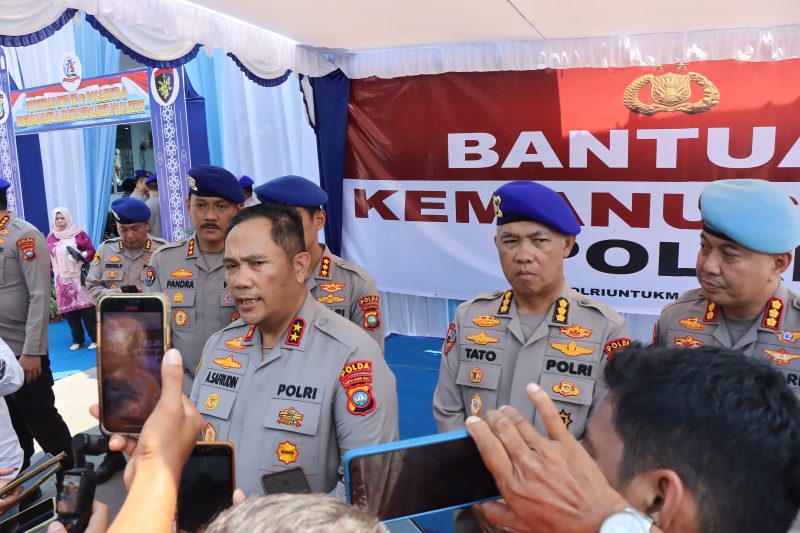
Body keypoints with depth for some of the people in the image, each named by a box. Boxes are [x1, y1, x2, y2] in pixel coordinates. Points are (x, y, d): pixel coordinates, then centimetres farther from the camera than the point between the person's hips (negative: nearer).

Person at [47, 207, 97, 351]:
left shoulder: (79, 234, -1)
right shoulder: (51, 237, 9)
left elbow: (92, 252, 0)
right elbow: (48, 258, 15)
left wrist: (82, 255, -18)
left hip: (79, 277, -3)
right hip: (62, 280, 4)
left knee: (86, 308, -6)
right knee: (69, 309, 5)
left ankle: (95, 338, 0)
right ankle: (77, 340, 14)